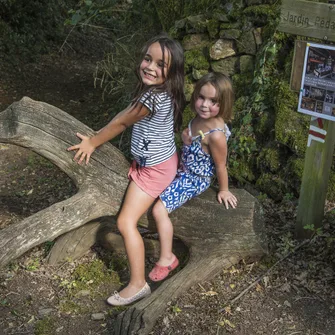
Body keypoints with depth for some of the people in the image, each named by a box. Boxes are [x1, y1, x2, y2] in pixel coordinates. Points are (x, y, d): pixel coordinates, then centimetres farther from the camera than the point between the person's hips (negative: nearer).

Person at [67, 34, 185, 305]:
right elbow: (125, 116, 6)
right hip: (155, 161, 10)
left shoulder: (153, 98, -31)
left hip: (155, 168, -10)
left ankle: (138, 284, -3)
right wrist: (95, 140, 6)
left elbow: (120, 123, -18)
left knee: (125, 223, -9)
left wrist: (92, 143, -4)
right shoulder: (159, 90, -2)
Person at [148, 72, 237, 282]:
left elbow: (221, 166, -17)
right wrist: (185, 137, -5)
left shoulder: (216, 134, -33)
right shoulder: (200, 118, -9)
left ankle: (167, 258, -2)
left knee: (160, 209, -17)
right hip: (184, 170, 9)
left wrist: (224, 190, -5)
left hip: (195, 180, -9)